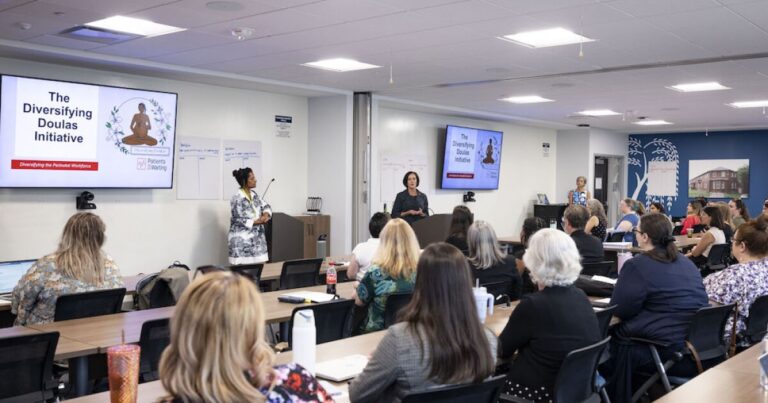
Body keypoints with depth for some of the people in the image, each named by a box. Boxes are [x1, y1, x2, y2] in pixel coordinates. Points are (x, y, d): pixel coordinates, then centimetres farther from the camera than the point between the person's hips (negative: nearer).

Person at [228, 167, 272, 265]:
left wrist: (266, 214, -10)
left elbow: (265, 206, 12)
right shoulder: (237, 198, -15)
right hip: (242, 241, -7)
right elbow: (239, 221, -19)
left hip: (256, 238, 7)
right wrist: (258, 221, -18)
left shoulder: (254, 194, 9)